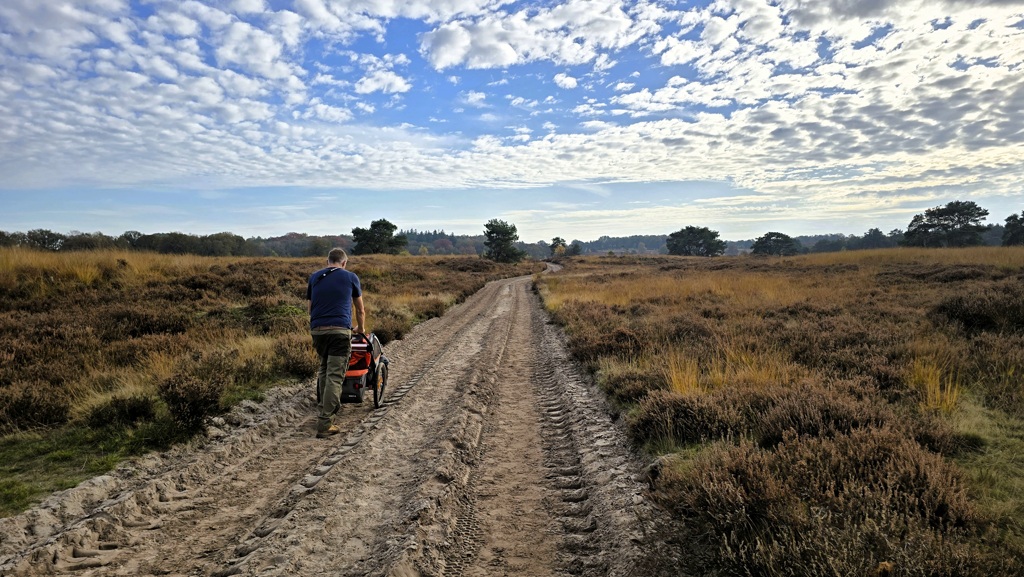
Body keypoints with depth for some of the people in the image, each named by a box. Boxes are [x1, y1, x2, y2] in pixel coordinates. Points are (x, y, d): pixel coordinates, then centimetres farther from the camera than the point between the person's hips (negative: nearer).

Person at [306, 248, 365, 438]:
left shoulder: (314, 277, 17)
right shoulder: (350, 277, 10)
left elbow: (309, 307, 21)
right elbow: (360, 310, 21)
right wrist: (360, 329, 37)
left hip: (317, 330, 4)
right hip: (339, 330, -4)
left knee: (324, 369, 23)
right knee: (335, 376, -4)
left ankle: (322, 410, 25)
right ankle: (325, 424, -7)